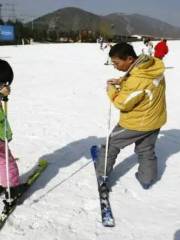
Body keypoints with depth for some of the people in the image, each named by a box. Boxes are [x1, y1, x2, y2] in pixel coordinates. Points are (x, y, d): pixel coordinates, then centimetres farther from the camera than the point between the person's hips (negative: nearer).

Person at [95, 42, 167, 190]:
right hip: (154, 119, 7)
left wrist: (111, 89, -7)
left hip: (135, 123, -7)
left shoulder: (137, 80, -35)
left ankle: (102, 177, 27)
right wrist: (122, 81, -2)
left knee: (111, 145, 13)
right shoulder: (154, 64, -9)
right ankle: (147, 180, 38)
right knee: (146, 151, 24)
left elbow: (122, 103, -22)